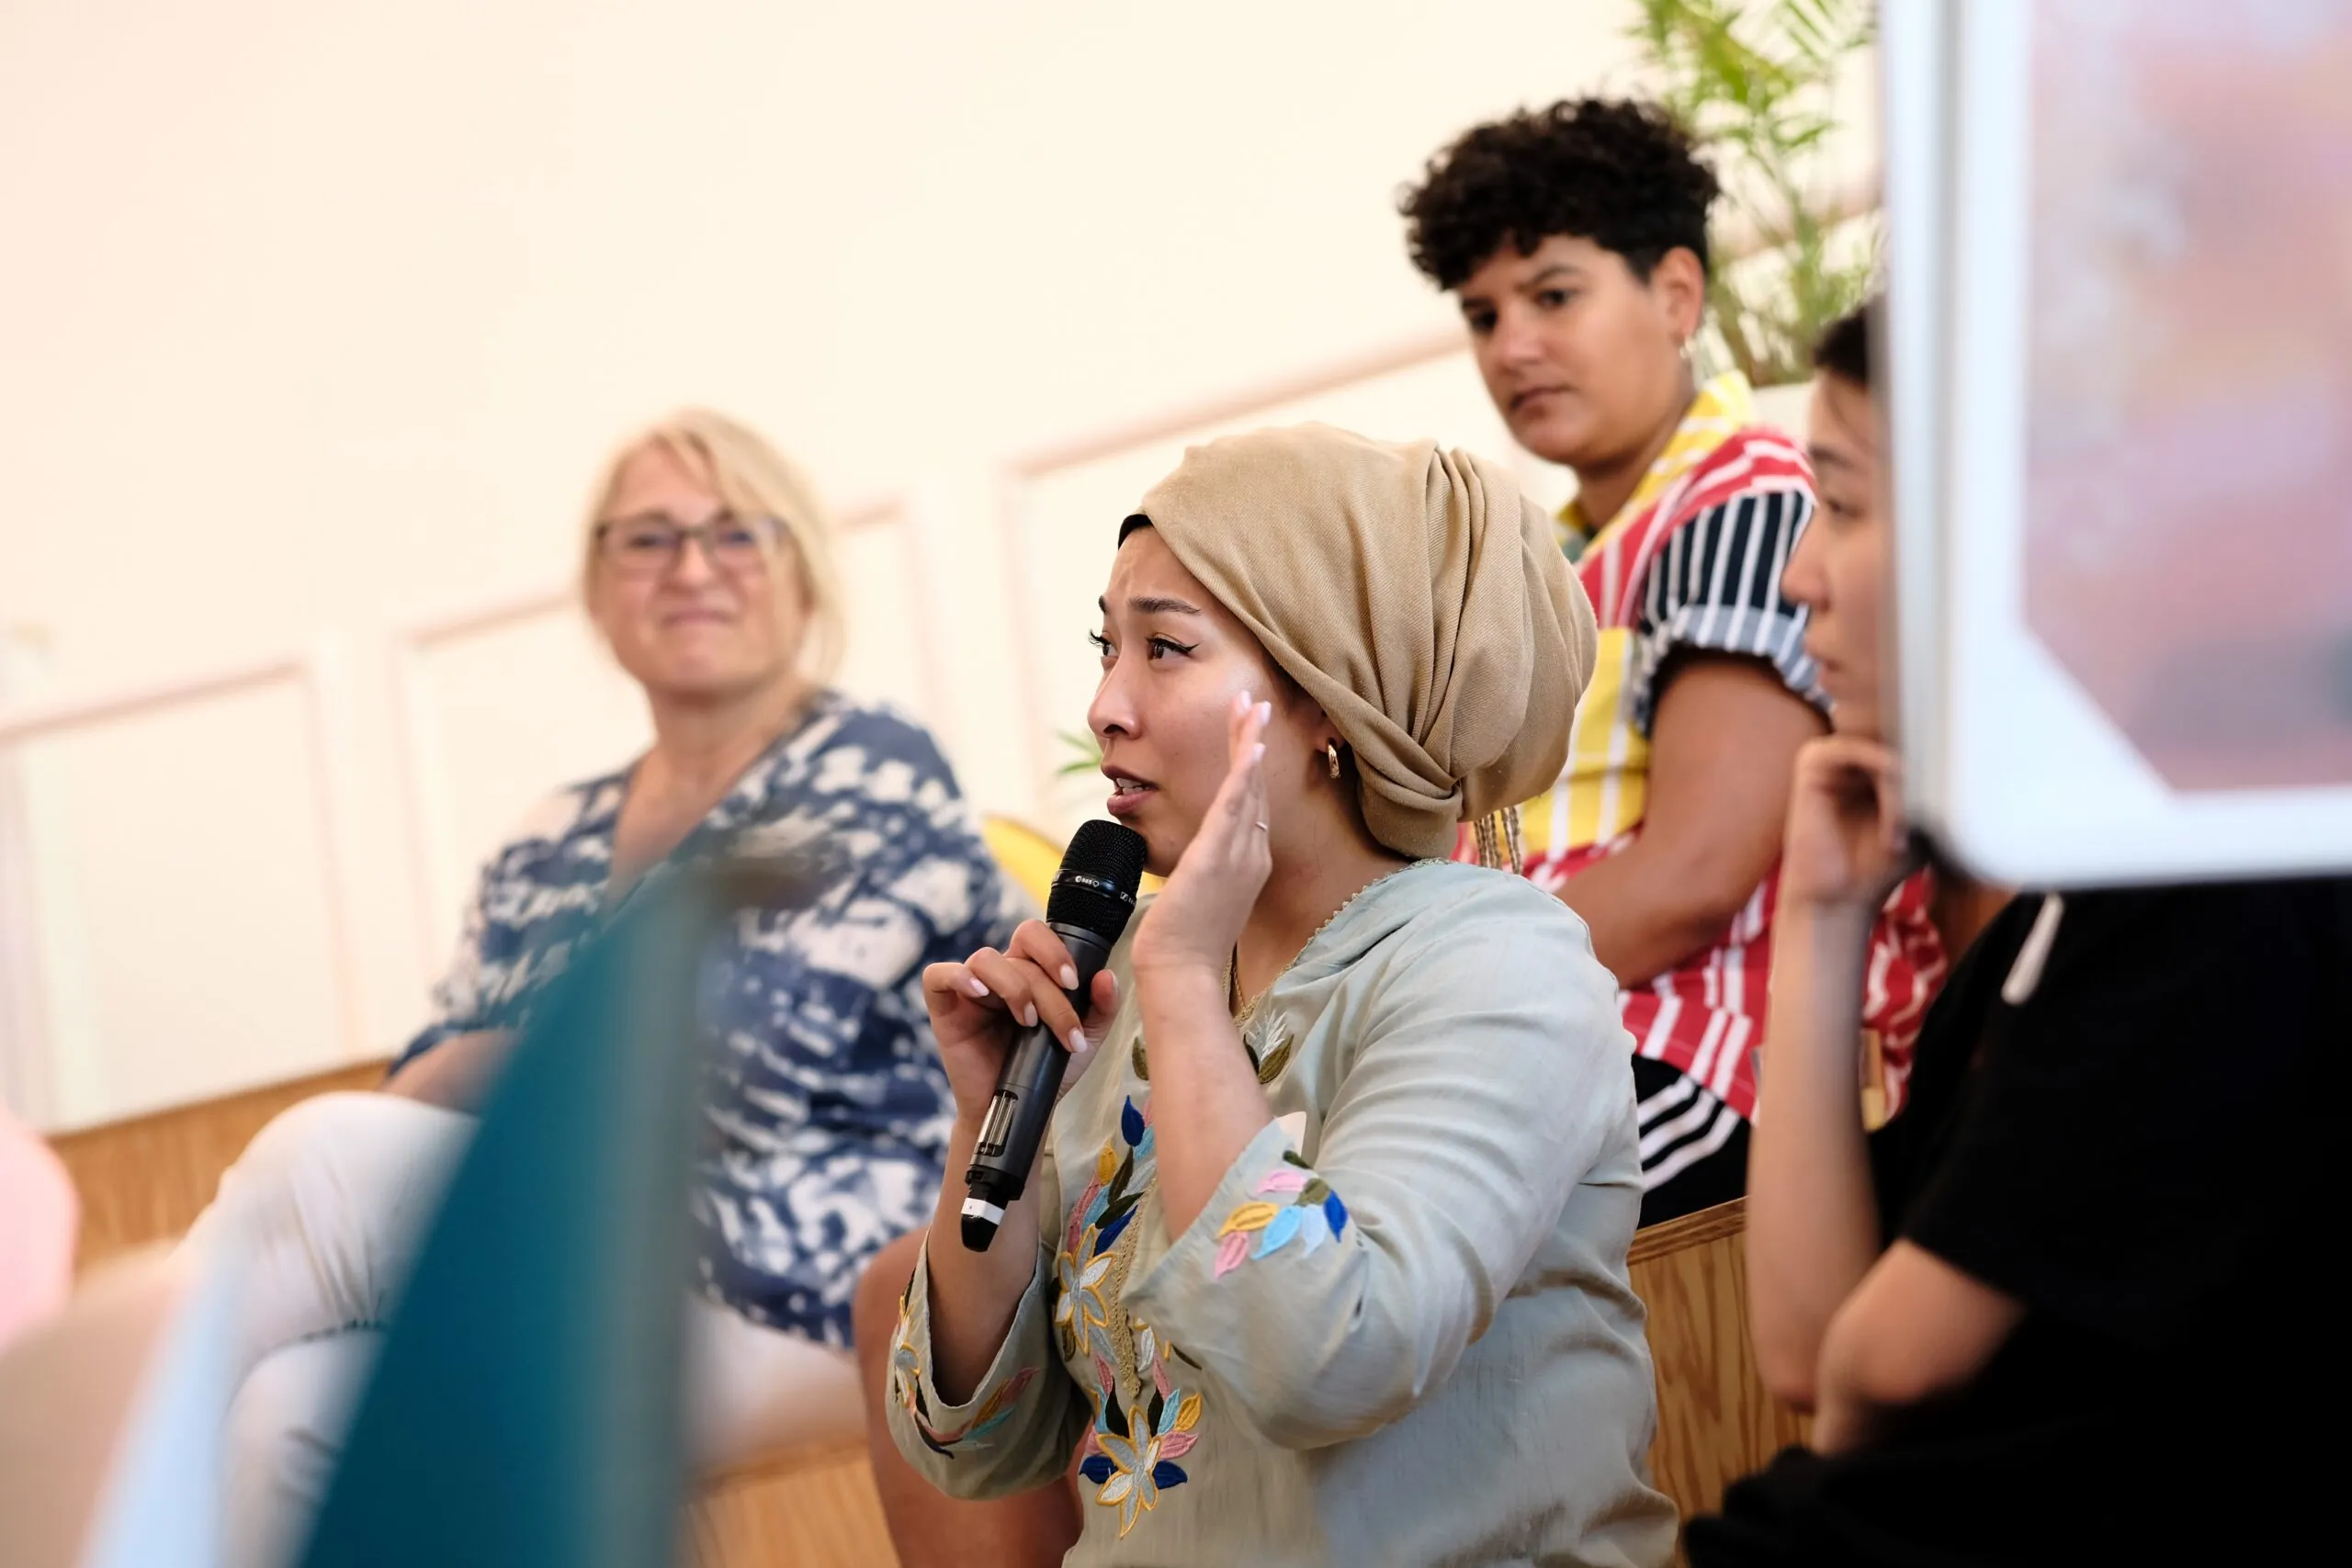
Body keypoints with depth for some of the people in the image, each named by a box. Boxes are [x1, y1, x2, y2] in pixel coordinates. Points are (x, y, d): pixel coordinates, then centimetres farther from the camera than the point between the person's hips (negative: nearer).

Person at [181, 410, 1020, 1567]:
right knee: (288, 1409, -29)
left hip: (797, 1300, -5)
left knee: (327, 1158, -25)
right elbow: (435, 1094, 11)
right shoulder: (546, 854, 20)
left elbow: (747, 1056, -11)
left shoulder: (873, 776, 2)